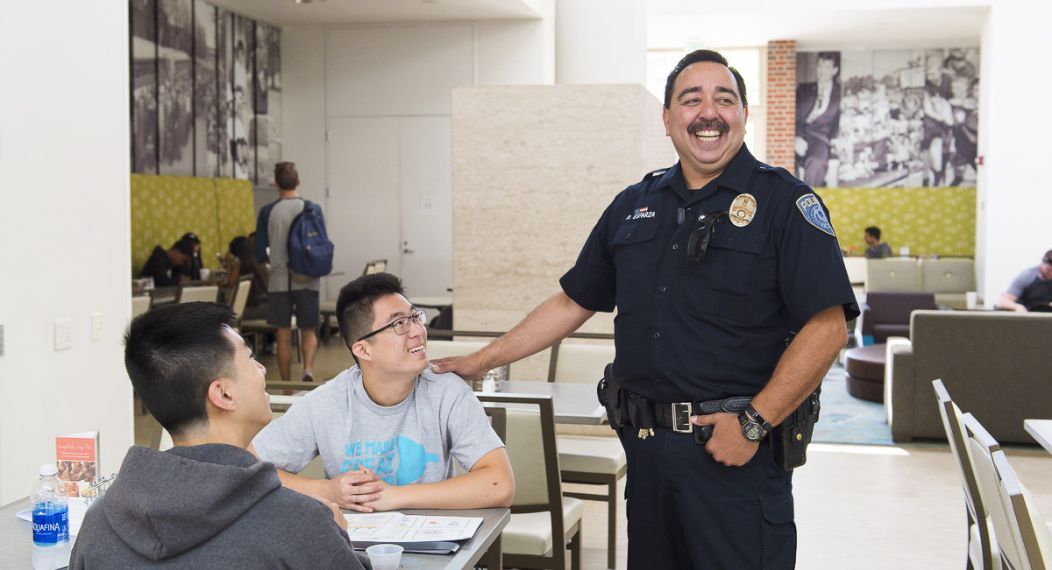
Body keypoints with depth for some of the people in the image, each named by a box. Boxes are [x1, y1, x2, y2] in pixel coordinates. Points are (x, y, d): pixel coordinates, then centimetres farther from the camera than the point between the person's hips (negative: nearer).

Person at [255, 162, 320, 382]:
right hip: (307, 281, 1)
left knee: (283, 336, 7)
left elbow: (260, 254, -1)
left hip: (279, 281, 0)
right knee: (309, 331, 13)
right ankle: (308, 369, -13)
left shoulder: (268, 212, -4)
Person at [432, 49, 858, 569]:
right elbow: (573, 303, 16)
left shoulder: (784, 202, -6)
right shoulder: (632, 206, 11)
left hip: (738, 452, -5)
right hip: (646, 448, 5)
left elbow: (826, 326, -13)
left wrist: (754, 423, -18)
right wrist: (482, 361, 14)